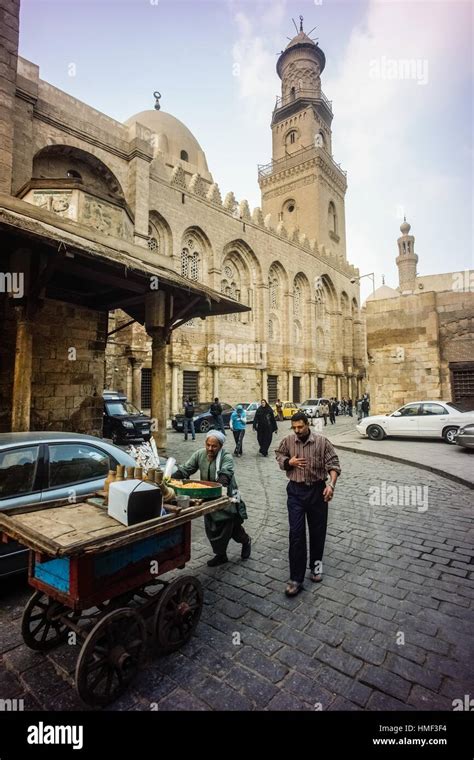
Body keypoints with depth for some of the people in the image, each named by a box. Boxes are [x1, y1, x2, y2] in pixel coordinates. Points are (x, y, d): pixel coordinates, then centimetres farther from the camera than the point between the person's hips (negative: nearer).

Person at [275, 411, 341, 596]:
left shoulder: (322, 441, -11)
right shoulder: (288, 441, -3)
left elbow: (333, 464, -10)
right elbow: (279, 455, 12)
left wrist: (331, 484, -25)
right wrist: (289, 462, -9)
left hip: (317, 490, -1)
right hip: (295, 491, 1)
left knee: (317, 531, 14)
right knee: (296, 533, -2)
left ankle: (316, 564, 39)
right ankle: (296, 578, 7)